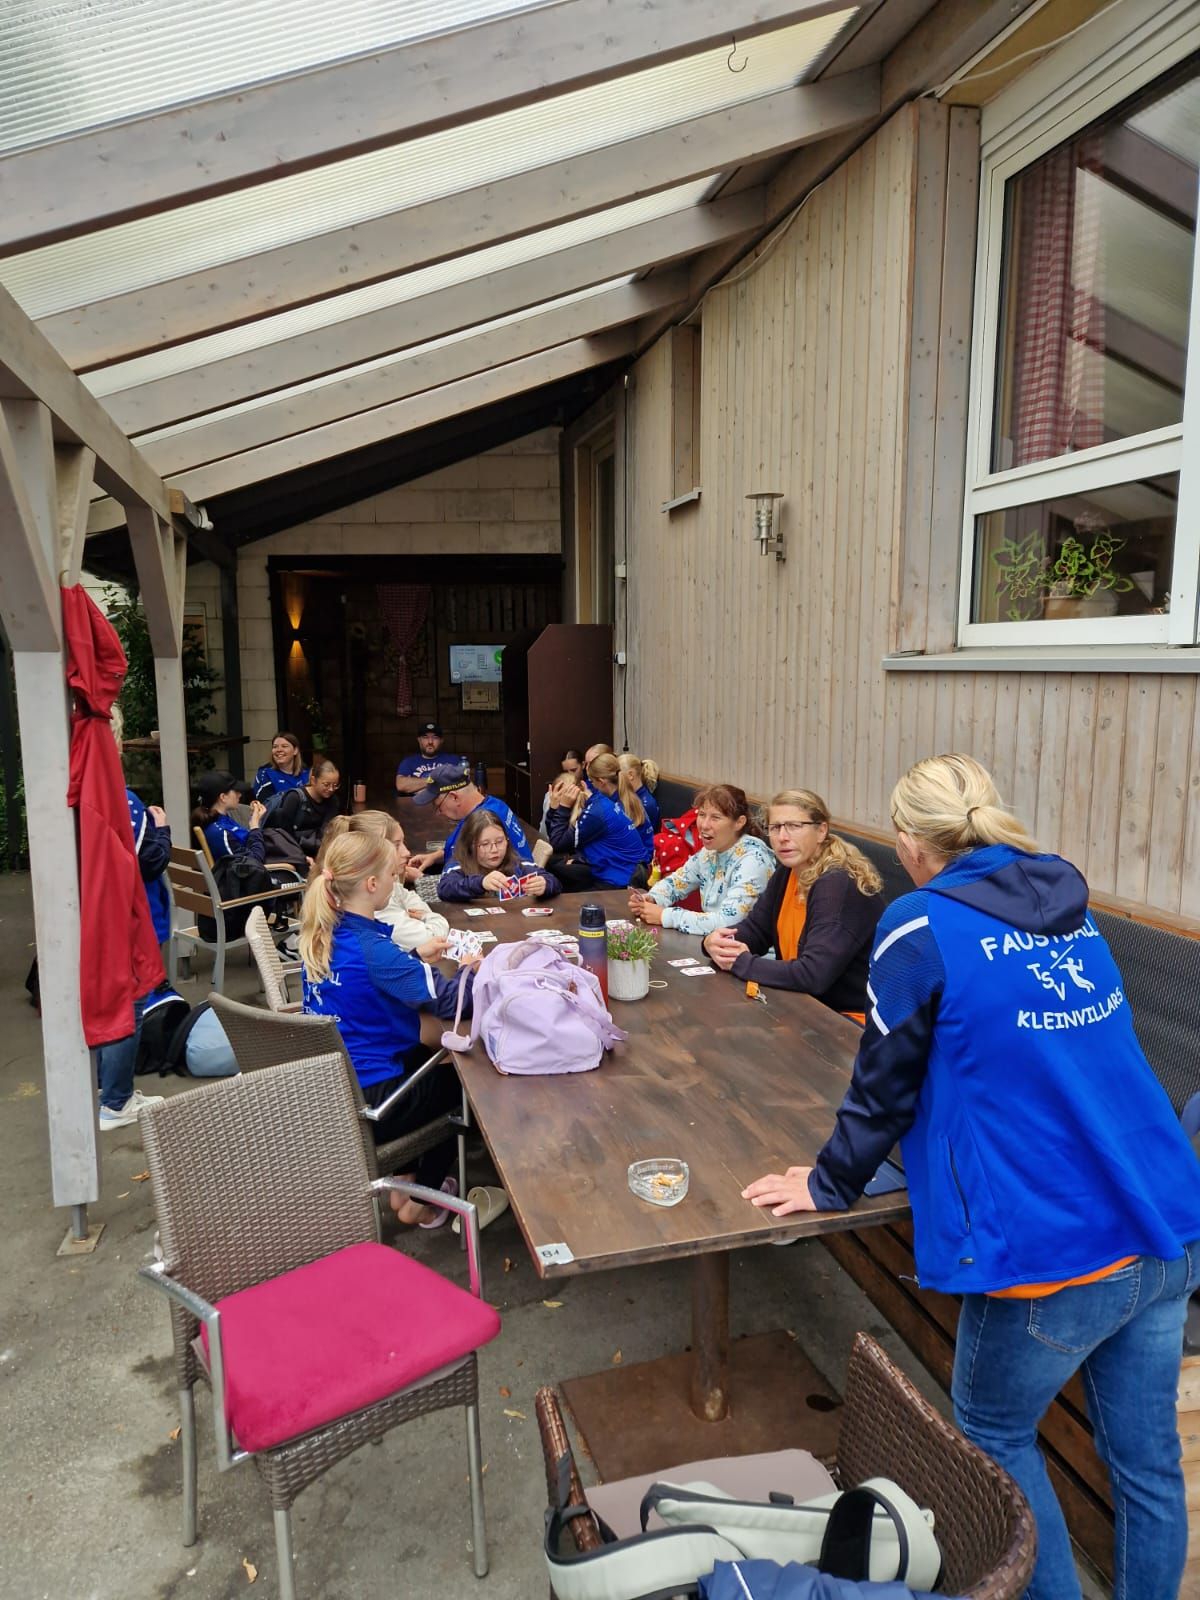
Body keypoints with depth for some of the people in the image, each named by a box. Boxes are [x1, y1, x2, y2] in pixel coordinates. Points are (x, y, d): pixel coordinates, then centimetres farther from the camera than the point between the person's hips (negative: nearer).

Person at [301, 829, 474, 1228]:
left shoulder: (322, 934, -3)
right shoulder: (370, 947, -28)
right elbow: (449, 1001, -29)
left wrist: (417, 954, 10)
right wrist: (470, 968, -11)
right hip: (363, 1107, -8)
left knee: (431, 1057, 29)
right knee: (462, 1078, 19)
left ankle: (408, 1179, 35)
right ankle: (420, 1202, 30)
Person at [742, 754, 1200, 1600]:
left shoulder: (922, 926, -14)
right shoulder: (1070, 903, 7)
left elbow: (884, 1083, -6)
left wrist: (830, 1185, 10)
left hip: (1054, 1255, -6)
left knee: (993, 1435, 20)